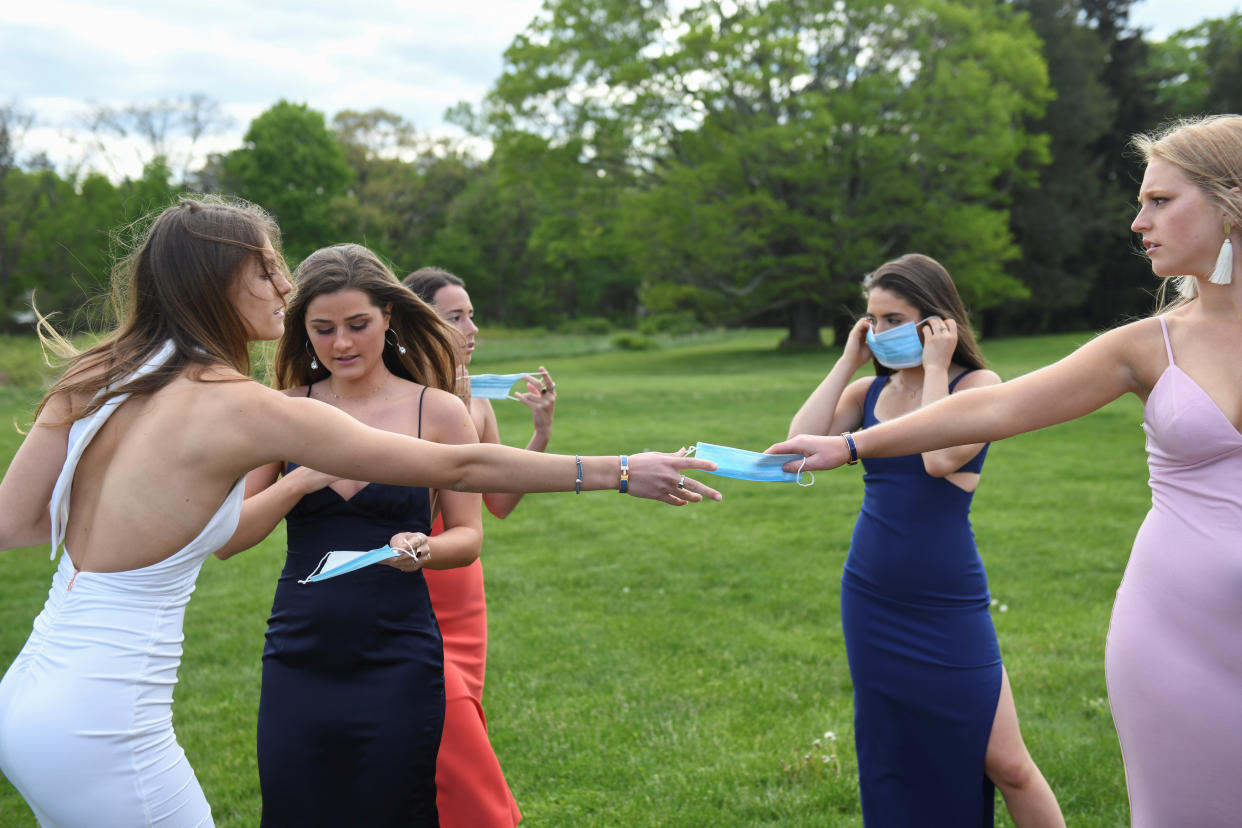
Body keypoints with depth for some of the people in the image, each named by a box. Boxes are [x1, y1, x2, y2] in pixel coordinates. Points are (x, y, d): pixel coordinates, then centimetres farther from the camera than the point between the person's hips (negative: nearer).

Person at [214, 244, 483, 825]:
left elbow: (468, 536, 3)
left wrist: (422, 550, -18)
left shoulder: (438, 411, -2)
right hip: (297, 662, 2)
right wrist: (298, 482, -15)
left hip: (397, 663, -2)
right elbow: (226, 539, 1)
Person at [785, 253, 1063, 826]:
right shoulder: (868, 391, 6)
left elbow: (940, 458, -25)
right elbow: (802, 440, -10)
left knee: (1005, 763, -2)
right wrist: (847, 361, -5)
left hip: (948, 607, -5)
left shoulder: (977, 384, -7)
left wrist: (934, 367, -15)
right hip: (871, 603, 5)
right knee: (893, 760, 15)